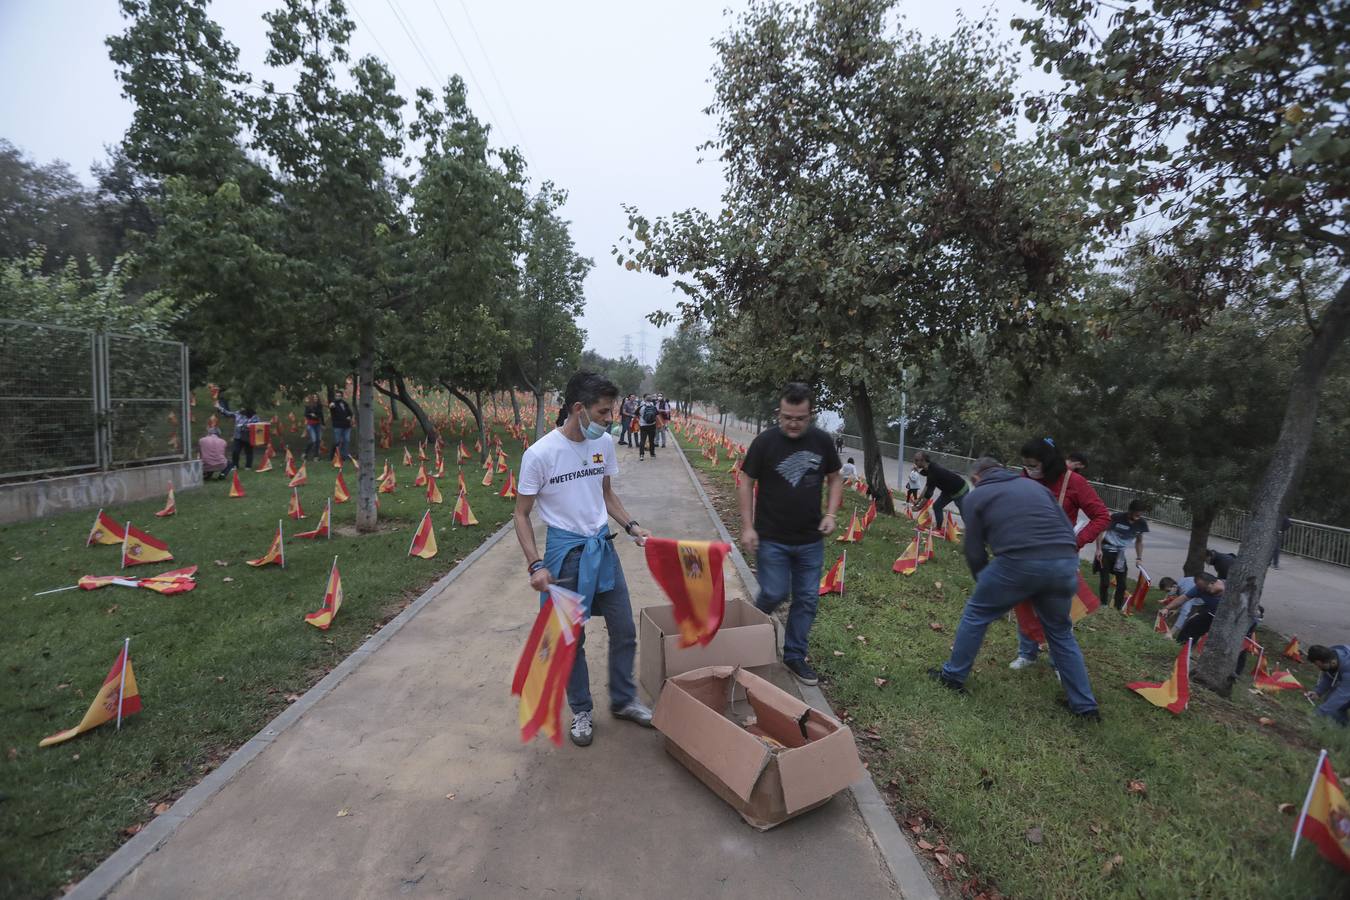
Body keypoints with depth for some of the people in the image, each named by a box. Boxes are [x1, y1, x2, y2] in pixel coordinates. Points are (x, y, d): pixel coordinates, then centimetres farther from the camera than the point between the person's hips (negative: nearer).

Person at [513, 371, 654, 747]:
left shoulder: (604, 442, -2)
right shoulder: (540, 454, -18)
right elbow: (521, 514, -9)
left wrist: (632, 526, 1)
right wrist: (535, 565, -17)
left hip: (602, 546, 5)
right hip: (566, 550, -5)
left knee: (624, 630, 14)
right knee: (571, 639, 11)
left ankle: (623, 700, 36)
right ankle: (581, 710, 33)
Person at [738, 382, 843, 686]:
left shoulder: (822, 441, -3)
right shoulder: (765, 441, -11)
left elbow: (835, 478, 10)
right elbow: (746, 483, -5)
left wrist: (830, 514, -4)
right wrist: (747, 527, -9)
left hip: (811, 540, 4)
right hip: (771, 539, -3)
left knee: (807, 599, 10)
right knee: (774, 594, 0)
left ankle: (794, 655, 28)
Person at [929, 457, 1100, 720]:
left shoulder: (976, 496, 14)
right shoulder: (1033, 485, 25)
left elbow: (974, 552, 11)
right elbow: (1068, 529, 20)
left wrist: (985, 581, 28)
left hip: (1020, 562, -5)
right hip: (1065, 561, 5)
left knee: (976, 614, 17)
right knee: (1060, 632, 26)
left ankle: (953, 676, 26)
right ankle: (1085, 705, 32)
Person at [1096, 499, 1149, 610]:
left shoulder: (1142, 523, -7)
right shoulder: (1117, 517, -20)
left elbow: (1139, 541, 11)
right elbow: (1101, 530, -10)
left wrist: (1139, 558, 6)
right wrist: (1099, 549, -15)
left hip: (1120, 553, 4)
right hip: (1106, 550, -4)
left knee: (1122, 584, 4)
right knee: (1105, 582, -4)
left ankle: (1118, 609, 16)